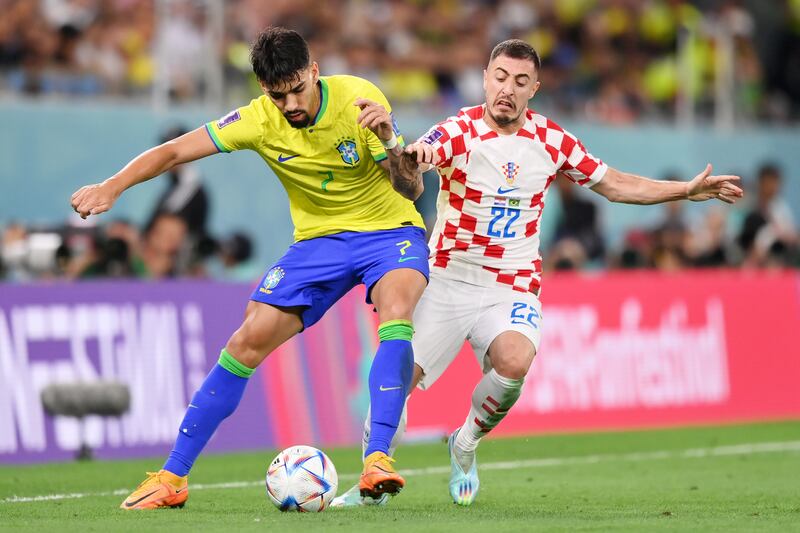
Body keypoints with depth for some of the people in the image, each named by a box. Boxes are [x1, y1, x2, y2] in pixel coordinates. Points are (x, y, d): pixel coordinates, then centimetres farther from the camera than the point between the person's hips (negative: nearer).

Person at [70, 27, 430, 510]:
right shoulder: (258, 121, -14)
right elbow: (174, 152, -11)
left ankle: (378, 460, -38)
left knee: (396, 304, -35)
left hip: (389, 230, -2)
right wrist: (113, 186, -27)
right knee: (249, 341, -8)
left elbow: (412, 188, -20)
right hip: (320, 239, 3)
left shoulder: (357, 99, -20)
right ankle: (173, 478, 0)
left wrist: (389, 142, -40)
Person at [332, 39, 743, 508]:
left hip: (513, 288, 1)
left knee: (514, 363, -29)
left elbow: (614, 184, 14)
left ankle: (466, 444, 0)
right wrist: (412, 152, -55)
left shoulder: (550, 139, 2)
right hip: (449, 280, -1)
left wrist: (689, 189, 10)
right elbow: (404, 166, -30)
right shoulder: (459, 132, -10)